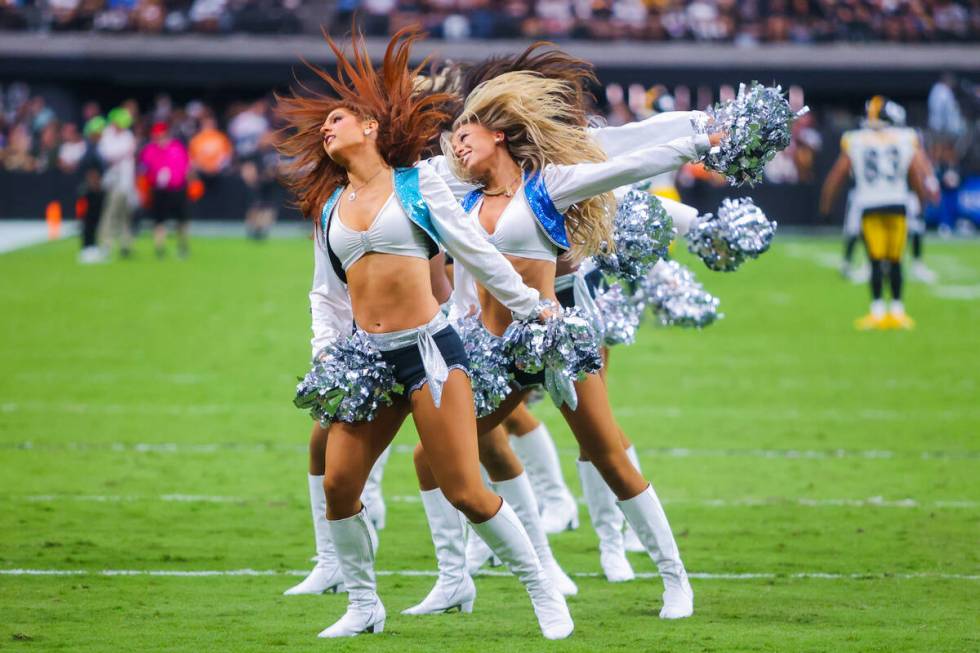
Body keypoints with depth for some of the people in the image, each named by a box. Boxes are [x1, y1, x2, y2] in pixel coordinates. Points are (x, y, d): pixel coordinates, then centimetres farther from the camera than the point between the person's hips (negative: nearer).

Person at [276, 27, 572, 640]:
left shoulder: (416, 183, 2)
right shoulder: (330, 209, 15)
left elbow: (475, 252, 5)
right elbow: (326, 293, 22)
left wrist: (532, 307, 7)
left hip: (428, 347, -5)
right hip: (368, 357, 5)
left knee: (466, 492, -10)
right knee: (338, 485, -4)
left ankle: (545, 593, 4)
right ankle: (364, 605, 14)